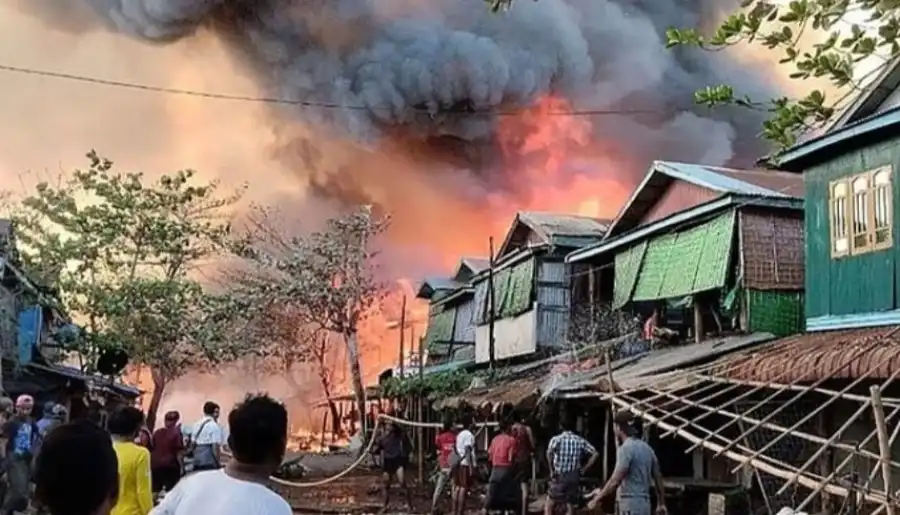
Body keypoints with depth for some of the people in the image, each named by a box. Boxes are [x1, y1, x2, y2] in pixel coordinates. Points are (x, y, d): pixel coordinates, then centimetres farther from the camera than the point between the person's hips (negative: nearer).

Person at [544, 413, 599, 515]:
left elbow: (549, 453, -26)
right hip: (574, 478, 3)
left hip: (560, 477, -3)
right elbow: (595, 453, 2)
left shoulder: (556, 439, -6)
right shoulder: (580, 441, 5)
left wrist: (552, 470, -14)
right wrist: (584, 469, 7)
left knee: (548, 506, 7)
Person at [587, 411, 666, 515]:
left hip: (630, 505, -9)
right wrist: (661, 504, 28)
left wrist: (597, 498, -9)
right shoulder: (647, 448, 14)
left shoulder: (626, 448, -13)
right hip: (644, 504, 9)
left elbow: (615, 480, -19)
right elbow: (658, 477, 18)